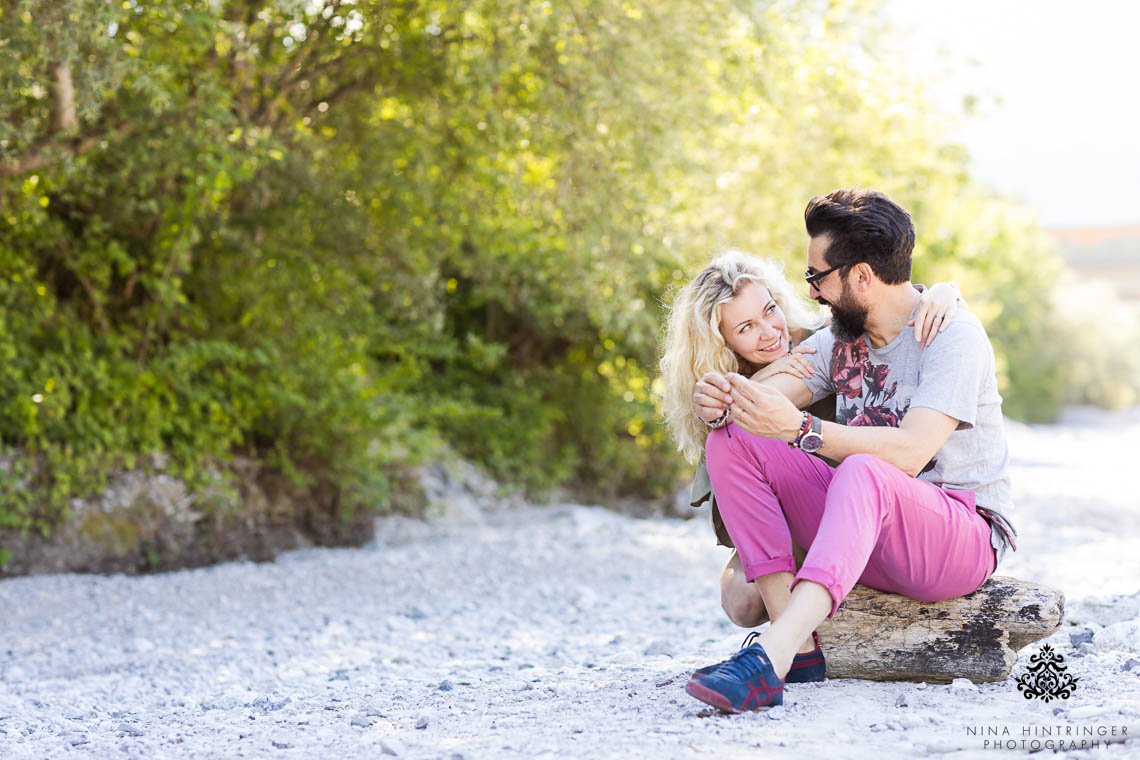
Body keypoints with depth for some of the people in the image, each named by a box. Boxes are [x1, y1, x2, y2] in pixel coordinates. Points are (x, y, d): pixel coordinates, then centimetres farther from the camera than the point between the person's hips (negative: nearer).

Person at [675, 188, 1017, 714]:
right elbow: (772, 390, -3)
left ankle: (772, 656, -57)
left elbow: (910, 453, -27)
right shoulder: (841, 335, 11)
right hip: (867, 526, 7)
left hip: (962, 537, -7)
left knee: (863, 472, -39)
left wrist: (799, 429, -37)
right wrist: (724, 400, -27)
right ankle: (796, 640, -25)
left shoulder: (953, 333, -12)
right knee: (730, 443, -11)